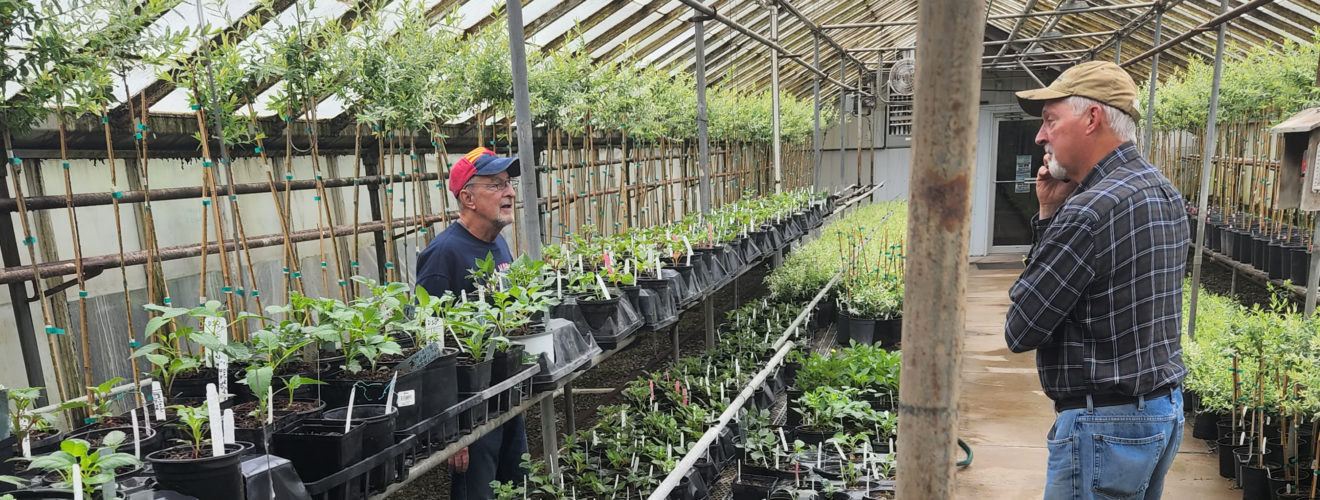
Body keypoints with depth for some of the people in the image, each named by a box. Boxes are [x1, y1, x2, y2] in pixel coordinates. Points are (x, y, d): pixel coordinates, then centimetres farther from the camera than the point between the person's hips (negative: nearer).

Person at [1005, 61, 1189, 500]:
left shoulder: (1090, 210, -24)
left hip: (1106, 427, -10)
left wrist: (1048, 216, -10)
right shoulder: (1165, 192, 7)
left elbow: (1020, 331, -18)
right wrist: (1052, 216, 0)